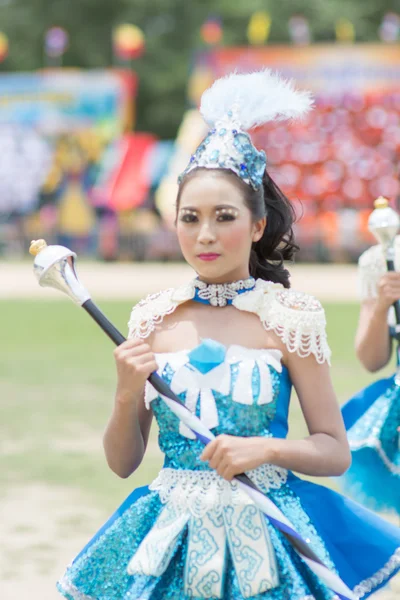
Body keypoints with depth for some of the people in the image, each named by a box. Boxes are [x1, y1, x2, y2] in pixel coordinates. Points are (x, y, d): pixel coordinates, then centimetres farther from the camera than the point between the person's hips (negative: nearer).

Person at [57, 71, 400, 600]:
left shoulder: (287, 316, -5)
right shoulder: (153, 318, 2)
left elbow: (335, 451, -1)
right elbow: (122, 462, 6)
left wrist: (267, 448, -18)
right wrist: (127, 396, -12)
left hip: (266, 532, -2)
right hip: (173, 534, 2)